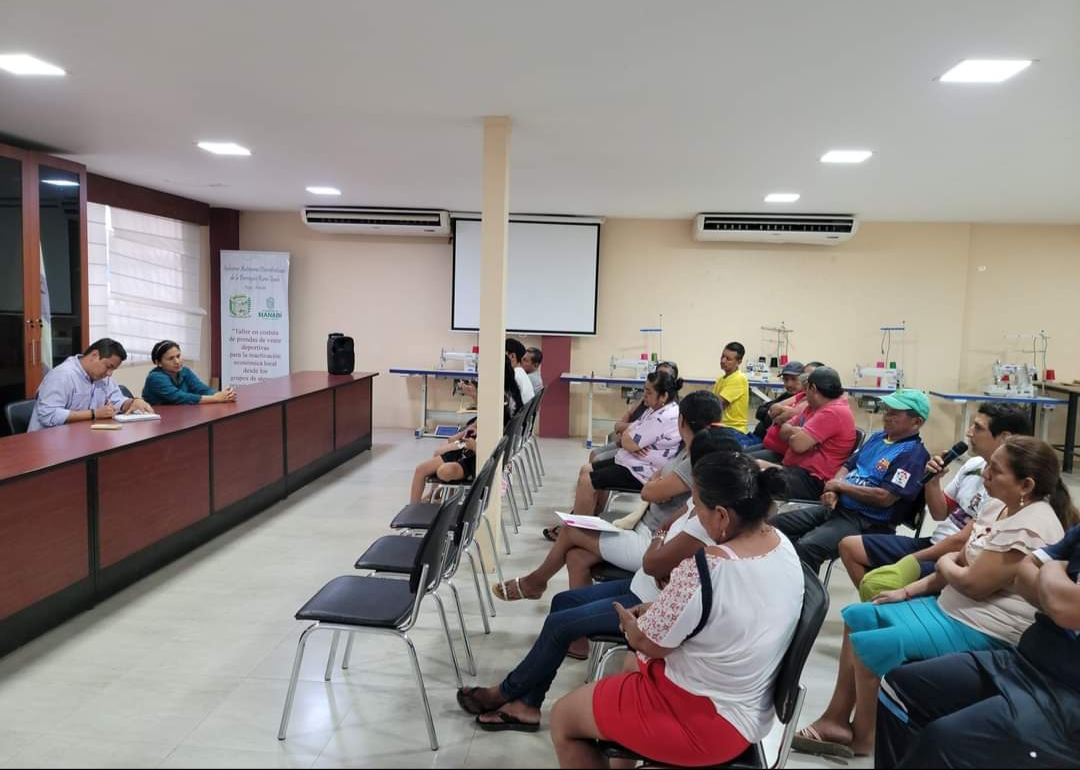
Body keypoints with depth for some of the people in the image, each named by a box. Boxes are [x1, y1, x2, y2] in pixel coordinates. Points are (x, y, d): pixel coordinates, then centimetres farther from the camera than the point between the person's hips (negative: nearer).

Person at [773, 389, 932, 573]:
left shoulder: (913, 454, -13)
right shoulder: (878, 437, 14)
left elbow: (885, 498, -21)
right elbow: (848, 465, 17)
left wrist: (841, 485, -11)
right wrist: (832, 491, -5)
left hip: (867, 523, -9)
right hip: (838, 507, 9)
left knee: (806, 547, -30)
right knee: (779, 523, 2)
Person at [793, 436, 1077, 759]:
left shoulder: (1031, 527, -24)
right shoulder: (998, 508, 6)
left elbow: (973, 583, -25)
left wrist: (945, 563, -3)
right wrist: (907, 592, 7)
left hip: (982, 632, -11)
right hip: (950, 608, 11)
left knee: (867, 644, -20)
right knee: (856, 616, 10)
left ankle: (862, 736, 4)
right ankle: (837, 720, 12)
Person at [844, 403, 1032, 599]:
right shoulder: (974, 464, 5)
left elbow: (961, 542, -21)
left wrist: (910, 560, -11)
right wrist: (933, 480, -5)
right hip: (933, 544, 9)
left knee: (873, 584, -28)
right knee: (849, 546, 6)